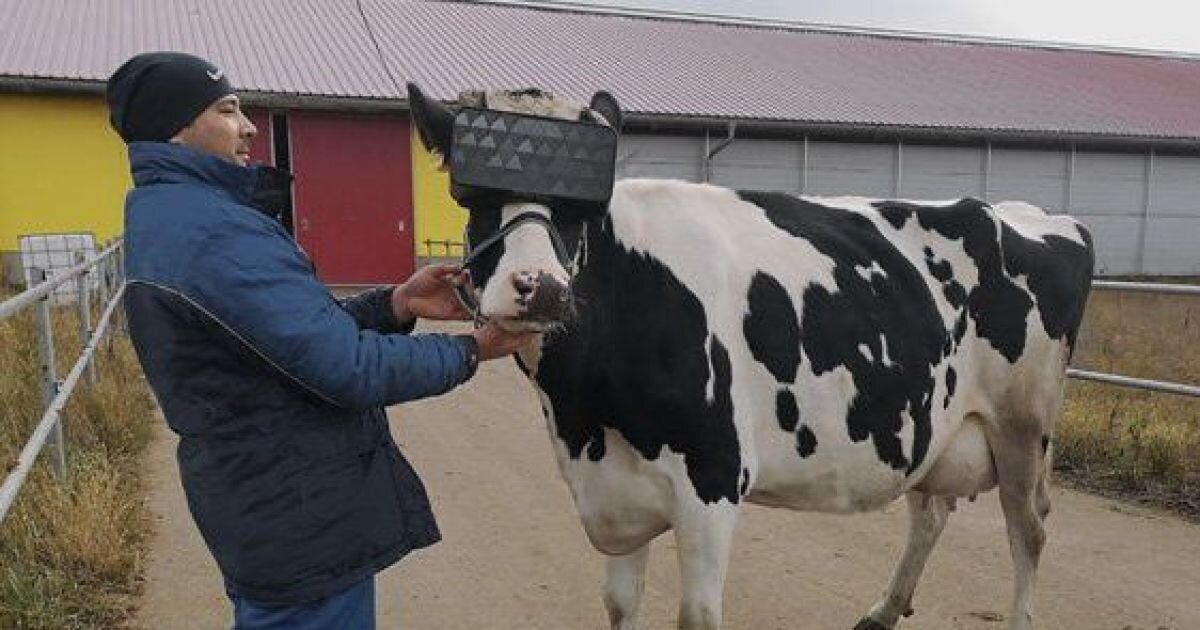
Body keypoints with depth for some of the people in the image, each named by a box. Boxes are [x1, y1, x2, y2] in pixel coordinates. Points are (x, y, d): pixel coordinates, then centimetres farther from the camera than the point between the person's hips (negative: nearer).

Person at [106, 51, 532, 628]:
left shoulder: (167, 218, 10)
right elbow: (349, 368, -26)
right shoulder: (213, 230, -24)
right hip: (303, 517, -10)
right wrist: (469, 351, -13)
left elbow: (302, 329, 9)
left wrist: (395, 304, -4)